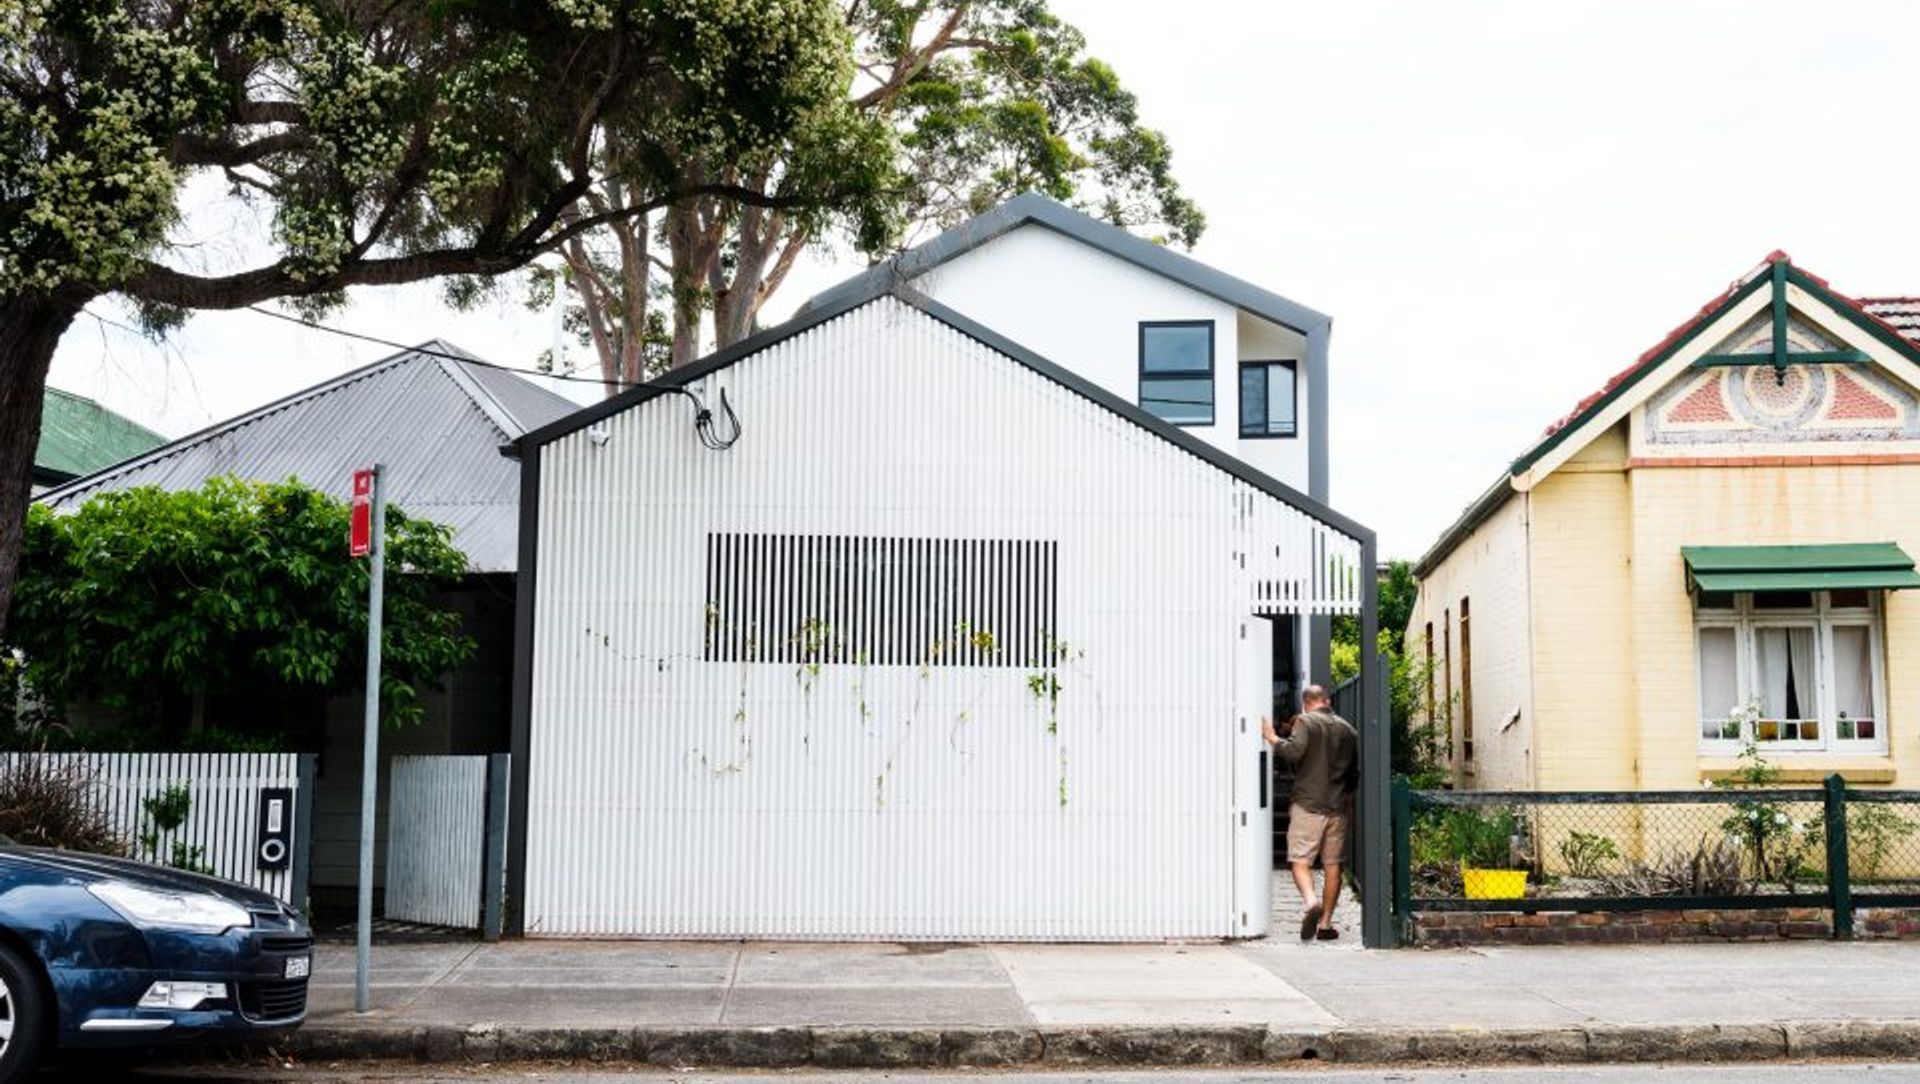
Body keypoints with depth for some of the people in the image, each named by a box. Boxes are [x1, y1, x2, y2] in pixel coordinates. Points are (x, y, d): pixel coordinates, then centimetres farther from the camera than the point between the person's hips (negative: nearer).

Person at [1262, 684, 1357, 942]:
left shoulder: (1305, 722, -5)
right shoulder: (1348, 729, 13)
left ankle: (1311, 902, -28)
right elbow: (1357, 768, 18)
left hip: (1308, 804, -4)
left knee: (1300, 860, -3)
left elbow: (1294, 751, -21)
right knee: (1332, 865, 9)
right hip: (1338, 806, 4)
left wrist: (1272, 738, -6)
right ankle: (1325, 923, 10)